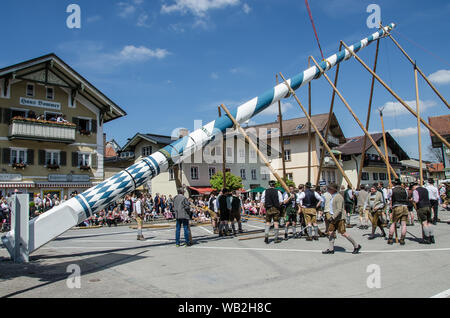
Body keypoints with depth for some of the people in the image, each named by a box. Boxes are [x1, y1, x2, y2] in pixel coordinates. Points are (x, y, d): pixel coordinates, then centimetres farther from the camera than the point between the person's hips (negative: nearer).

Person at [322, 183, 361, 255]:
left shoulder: (338, 197, -18)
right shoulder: (333, 197, 13)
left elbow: (339, 210, -24)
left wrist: (332, 217, -27)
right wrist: (331, 217, 23)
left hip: (339, 218, -10)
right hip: (334, 218, 10)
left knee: (343, 233, -5)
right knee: (330, 232, 6)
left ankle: (356, 246, 9)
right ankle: (331, 249, 11)